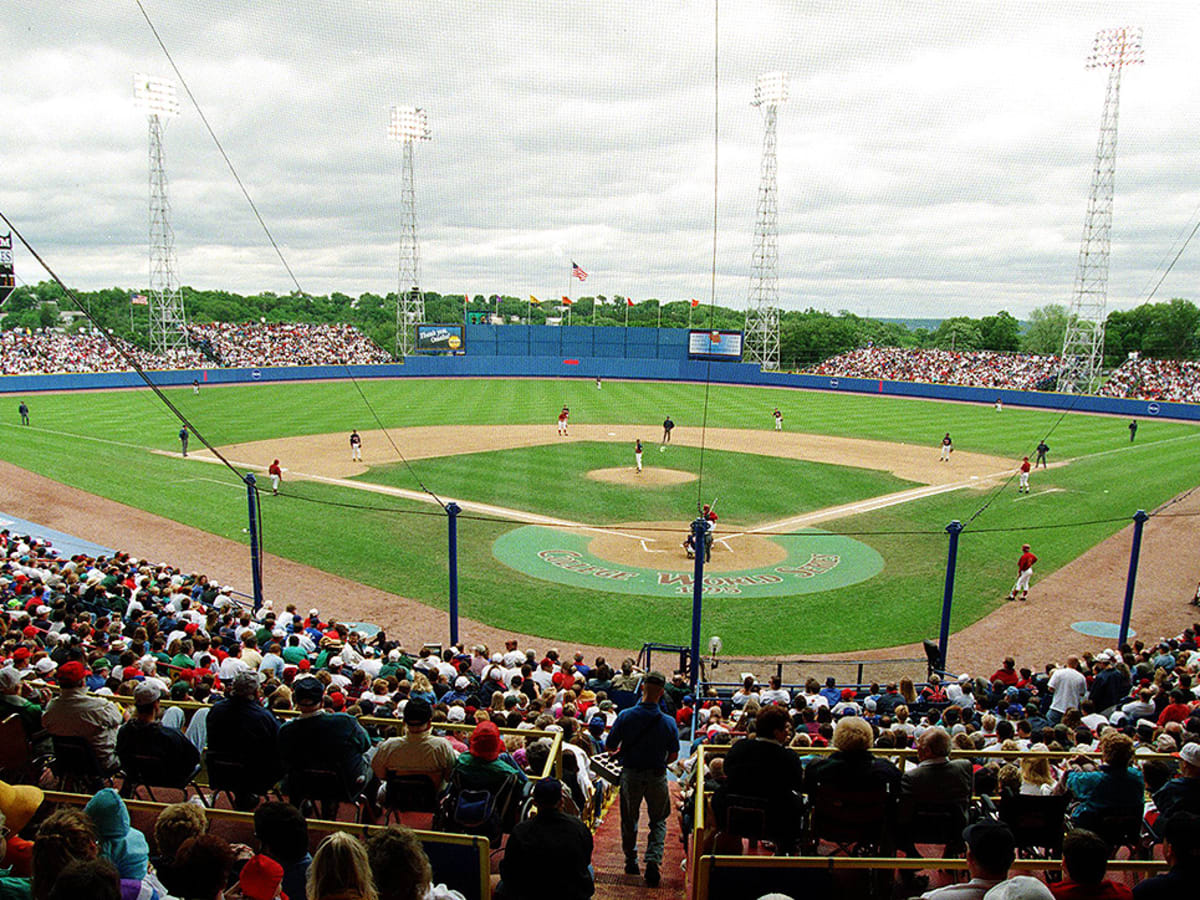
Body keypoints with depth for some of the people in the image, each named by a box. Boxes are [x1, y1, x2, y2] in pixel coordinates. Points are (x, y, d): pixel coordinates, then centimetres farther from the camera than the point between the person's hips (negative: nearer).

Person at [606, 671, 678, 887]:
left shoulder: (625, 716, -15)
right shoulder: (668, 722, -13)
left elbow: (610, 746, -7)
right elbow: (673, 755, -3)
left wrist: (619, 753, 15)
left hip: (630, 775, 0)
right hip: (657, 777, 0)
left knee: (629, 819, 19)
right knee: (658, 821, 16)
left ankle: (631, 861, 31)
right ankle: (653, 860, 0)